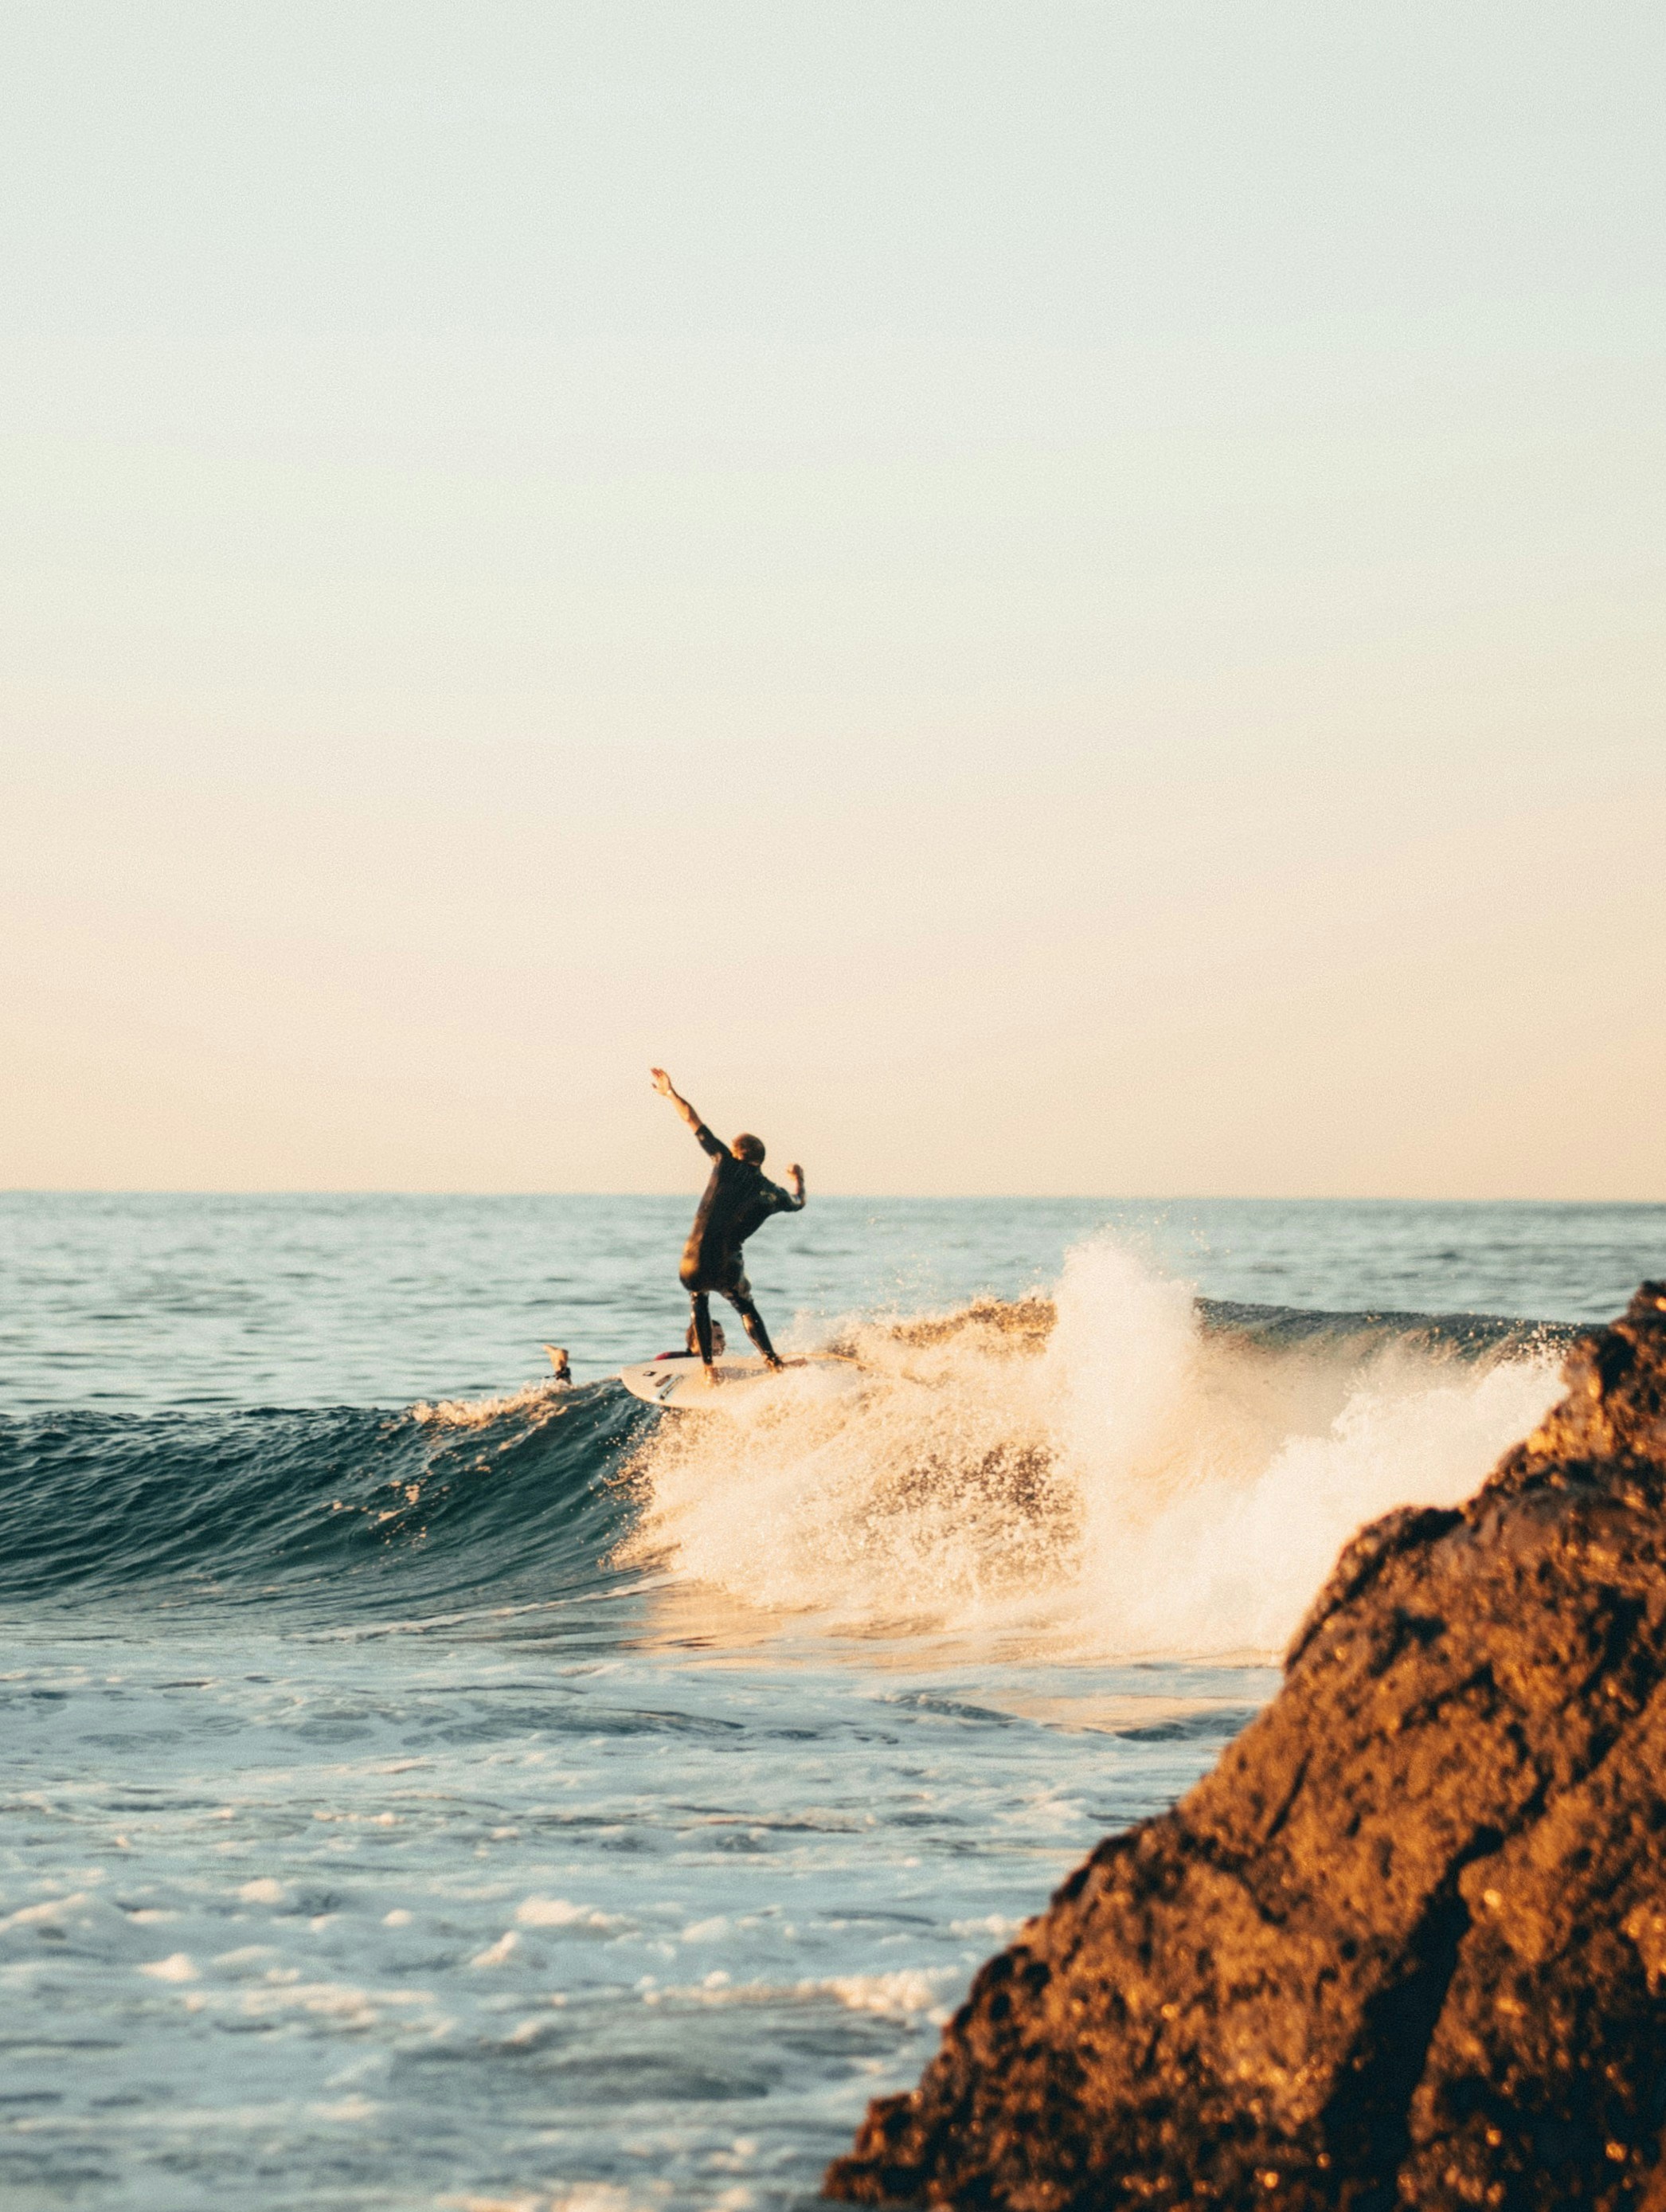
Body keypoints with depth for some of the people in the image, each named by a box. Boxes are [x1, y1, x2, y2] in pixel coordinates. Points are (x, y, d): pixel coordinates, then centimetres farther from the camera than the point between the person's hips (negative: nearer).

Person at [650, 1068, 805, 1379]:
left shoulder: (728, 1164, 1)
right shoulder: (772, 1194, 7)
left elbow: (694, 1122, 5)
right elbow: (798, 1202, 33)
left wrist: (670, 1093, 18)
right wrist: (798, 1179, 54)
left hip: (692, 1268, -1)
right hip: (727, 1269, 1)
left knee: (698, 1300, 32)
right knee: (745, 1307, 32)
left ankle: (708, 1367, 26)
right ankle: (772, 1361, 23)